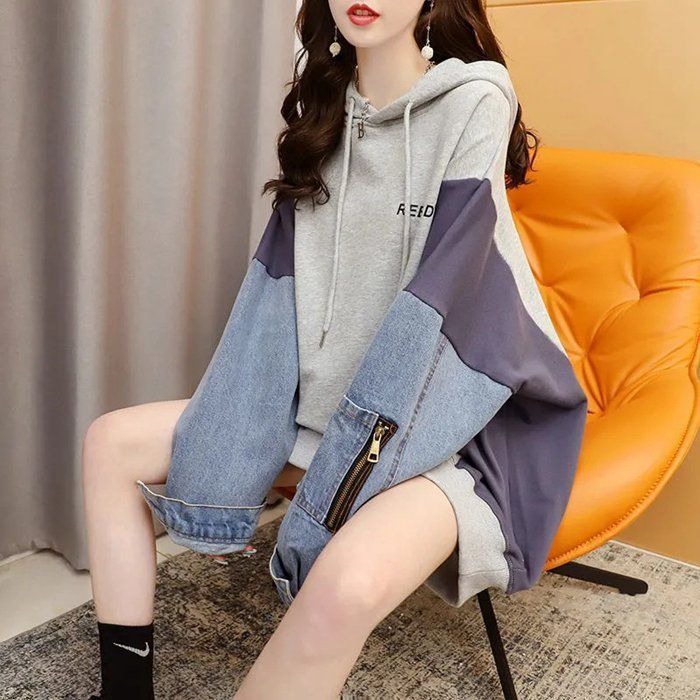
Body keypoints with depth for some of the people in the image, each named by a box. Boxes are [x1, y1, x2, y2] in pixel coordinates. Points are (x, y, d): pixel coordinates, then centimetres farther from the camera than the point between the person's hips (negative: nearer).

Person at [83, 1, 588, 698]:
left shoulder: (475, 101, -9)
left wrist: (358, 444, -23)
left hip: (433, 421, -6)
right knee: (110, 442, 0)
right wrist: (224, 444, -7)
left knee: (349, 583, -35)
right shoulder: (321, 109, 9)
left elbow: (443, 292, -17)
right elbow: (276, 275, 2)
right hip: (320, 400, 7)